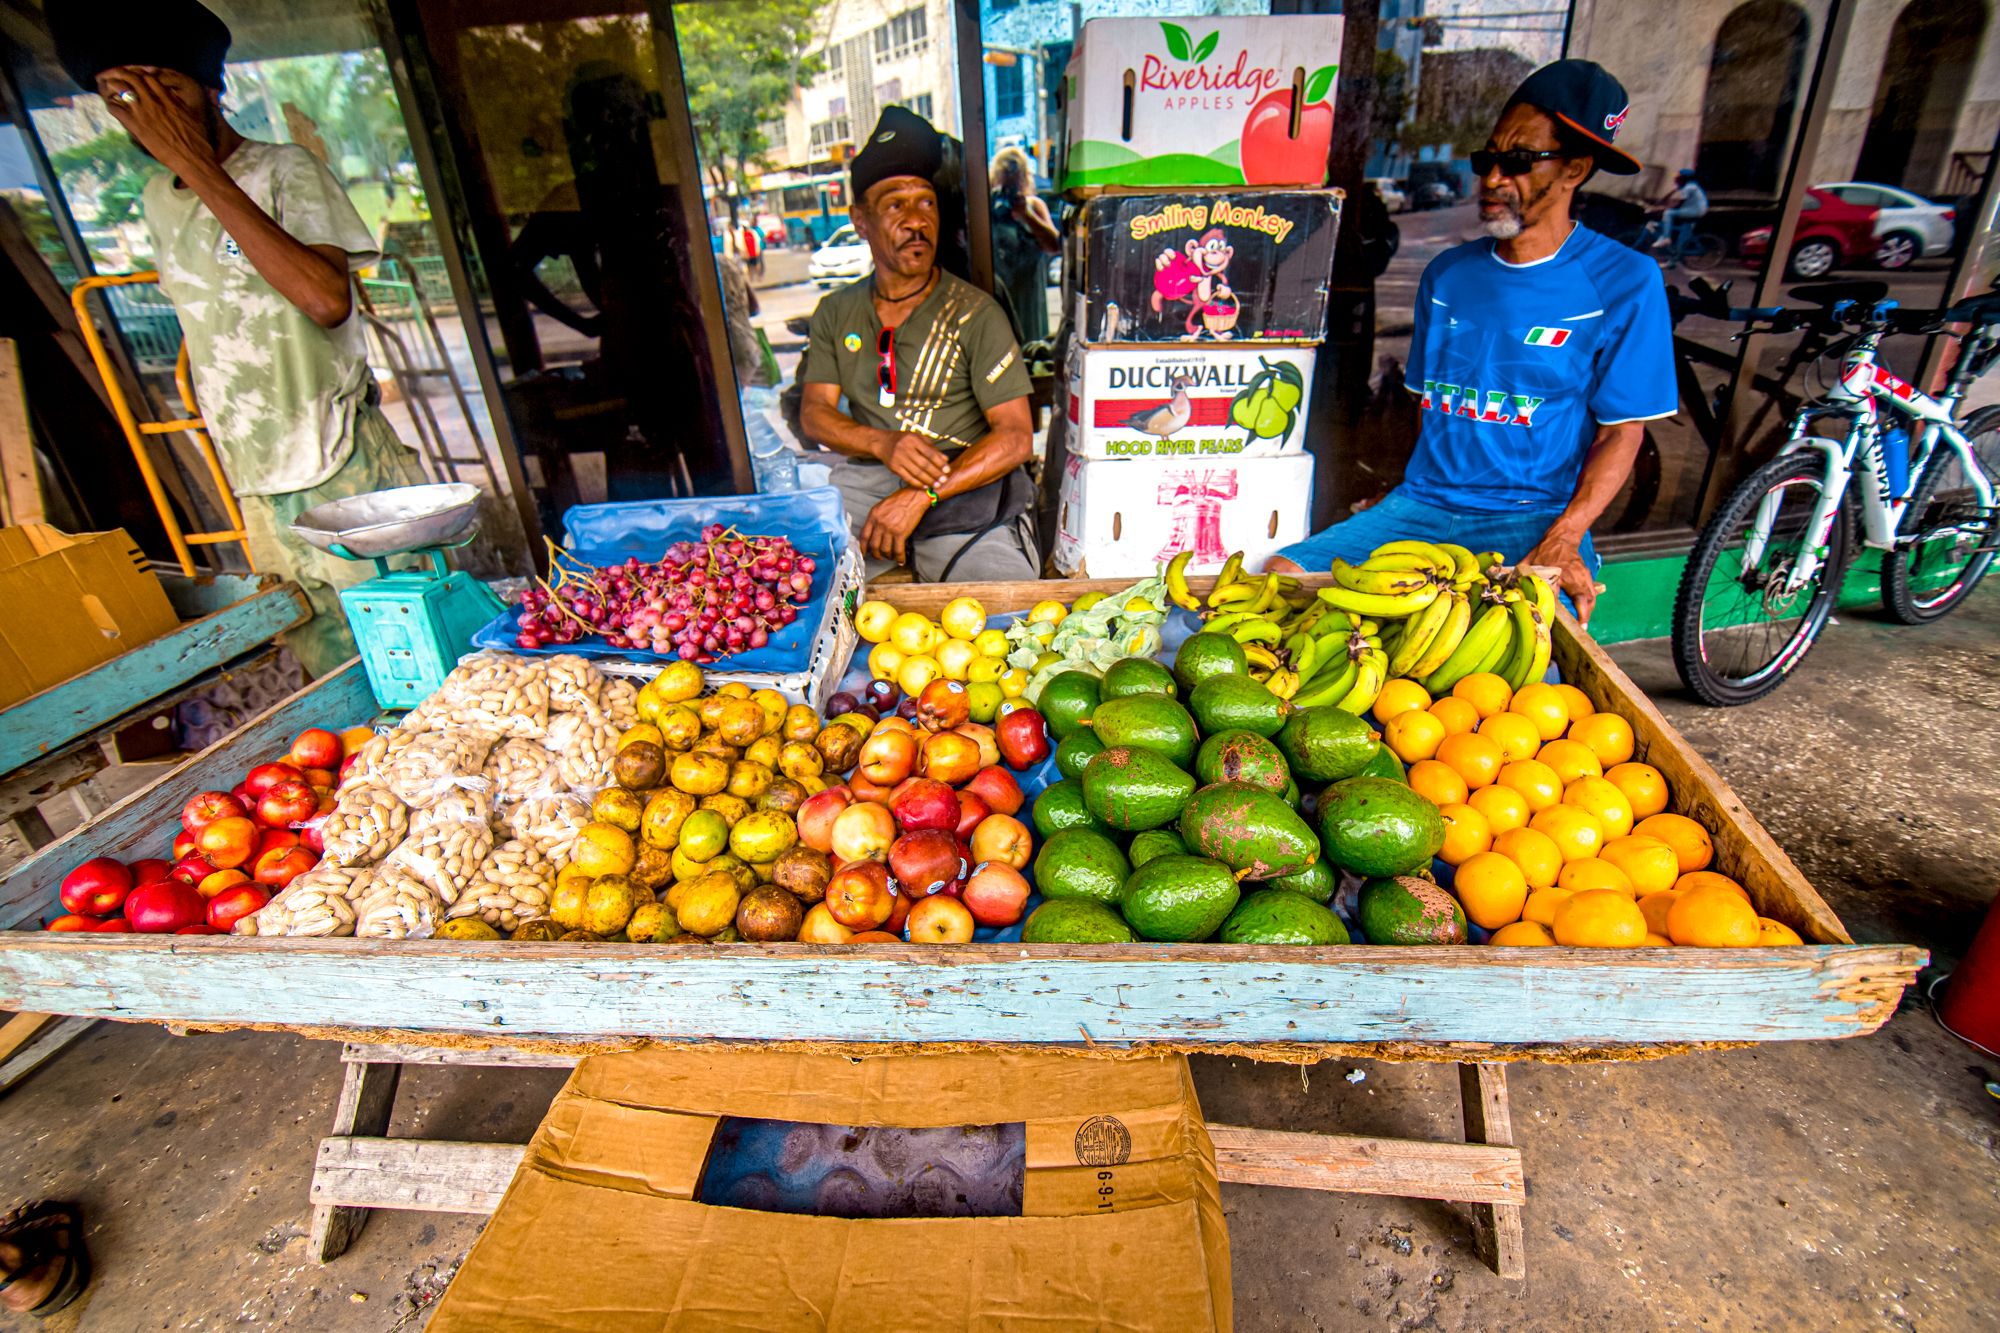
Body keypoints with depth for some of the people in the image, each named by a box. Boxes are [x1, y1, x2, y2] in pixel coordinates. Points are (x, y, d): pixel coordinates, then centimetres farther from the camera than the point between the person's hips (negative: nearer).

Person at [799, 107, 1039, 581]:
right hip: (864, 478, 3)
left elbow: (1015, 436, -6)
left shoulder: (975, 312, 2)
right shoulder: (836, 312, 14)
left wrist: (920, 495, -18)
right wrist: (885, 443, -16)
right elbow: (814, 412, 7)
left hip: (964, 486, -2)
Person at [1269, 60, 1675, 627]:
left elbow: (1622, 431, -3)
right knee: (1283, 574, -17)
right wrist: (1421, 492, 5)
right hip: (1423, 505, 4)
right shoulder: (1447, 274, 12)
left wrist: (1560, 542, -18)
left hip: (1535, 516, -3)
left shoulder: (1624, 282, 0)